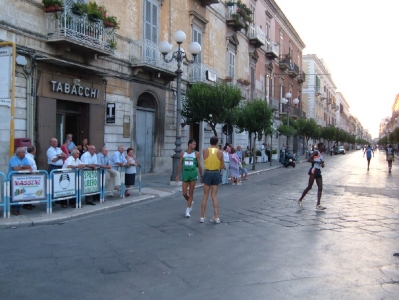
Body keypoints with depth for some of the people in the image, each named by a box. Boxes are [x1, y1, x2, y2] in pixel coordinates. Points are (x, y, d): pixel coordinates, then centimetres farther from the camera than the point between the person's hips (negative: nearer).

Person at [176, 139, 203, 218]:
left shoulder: (196, 154, 0)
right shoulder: (183, 153, 5)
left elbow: (199, 165, 4)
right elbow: (180, 164, 10)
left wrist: (201, 176, 4)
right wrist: (177, 175, 8)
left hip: (193, 174, -2)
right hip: (185, 174, 2)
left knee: (191, 193, 2)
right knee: (184, 193, 1)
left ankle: (187, 210, 10)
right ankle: (190, 202, 32)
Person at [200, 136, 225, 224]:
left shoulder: (205, 151, -6)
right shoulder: (220, 152, -5)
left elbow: (206, 161, 8)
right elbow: (222, 166, 1)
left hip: (207, 173, -1)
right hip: (216, 174, 1)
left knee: (205, 196, 8)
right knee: (214, 196, 7)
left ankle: (202, 217, 11)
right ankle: (216, 217, 5)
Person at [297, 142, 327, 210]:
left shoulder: (321, 154, 17)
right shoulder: (316, 152, -8)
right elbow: (309, 159, -18)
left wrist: (322, 164, 7)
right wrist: (318, 162, -21)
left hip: (318, 171, 8)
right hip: (314, 170, -8)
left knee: (320, 188, -1)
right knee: (309, 187, -3)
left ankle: (318, 205, -2)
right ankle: (300, 200, 11)